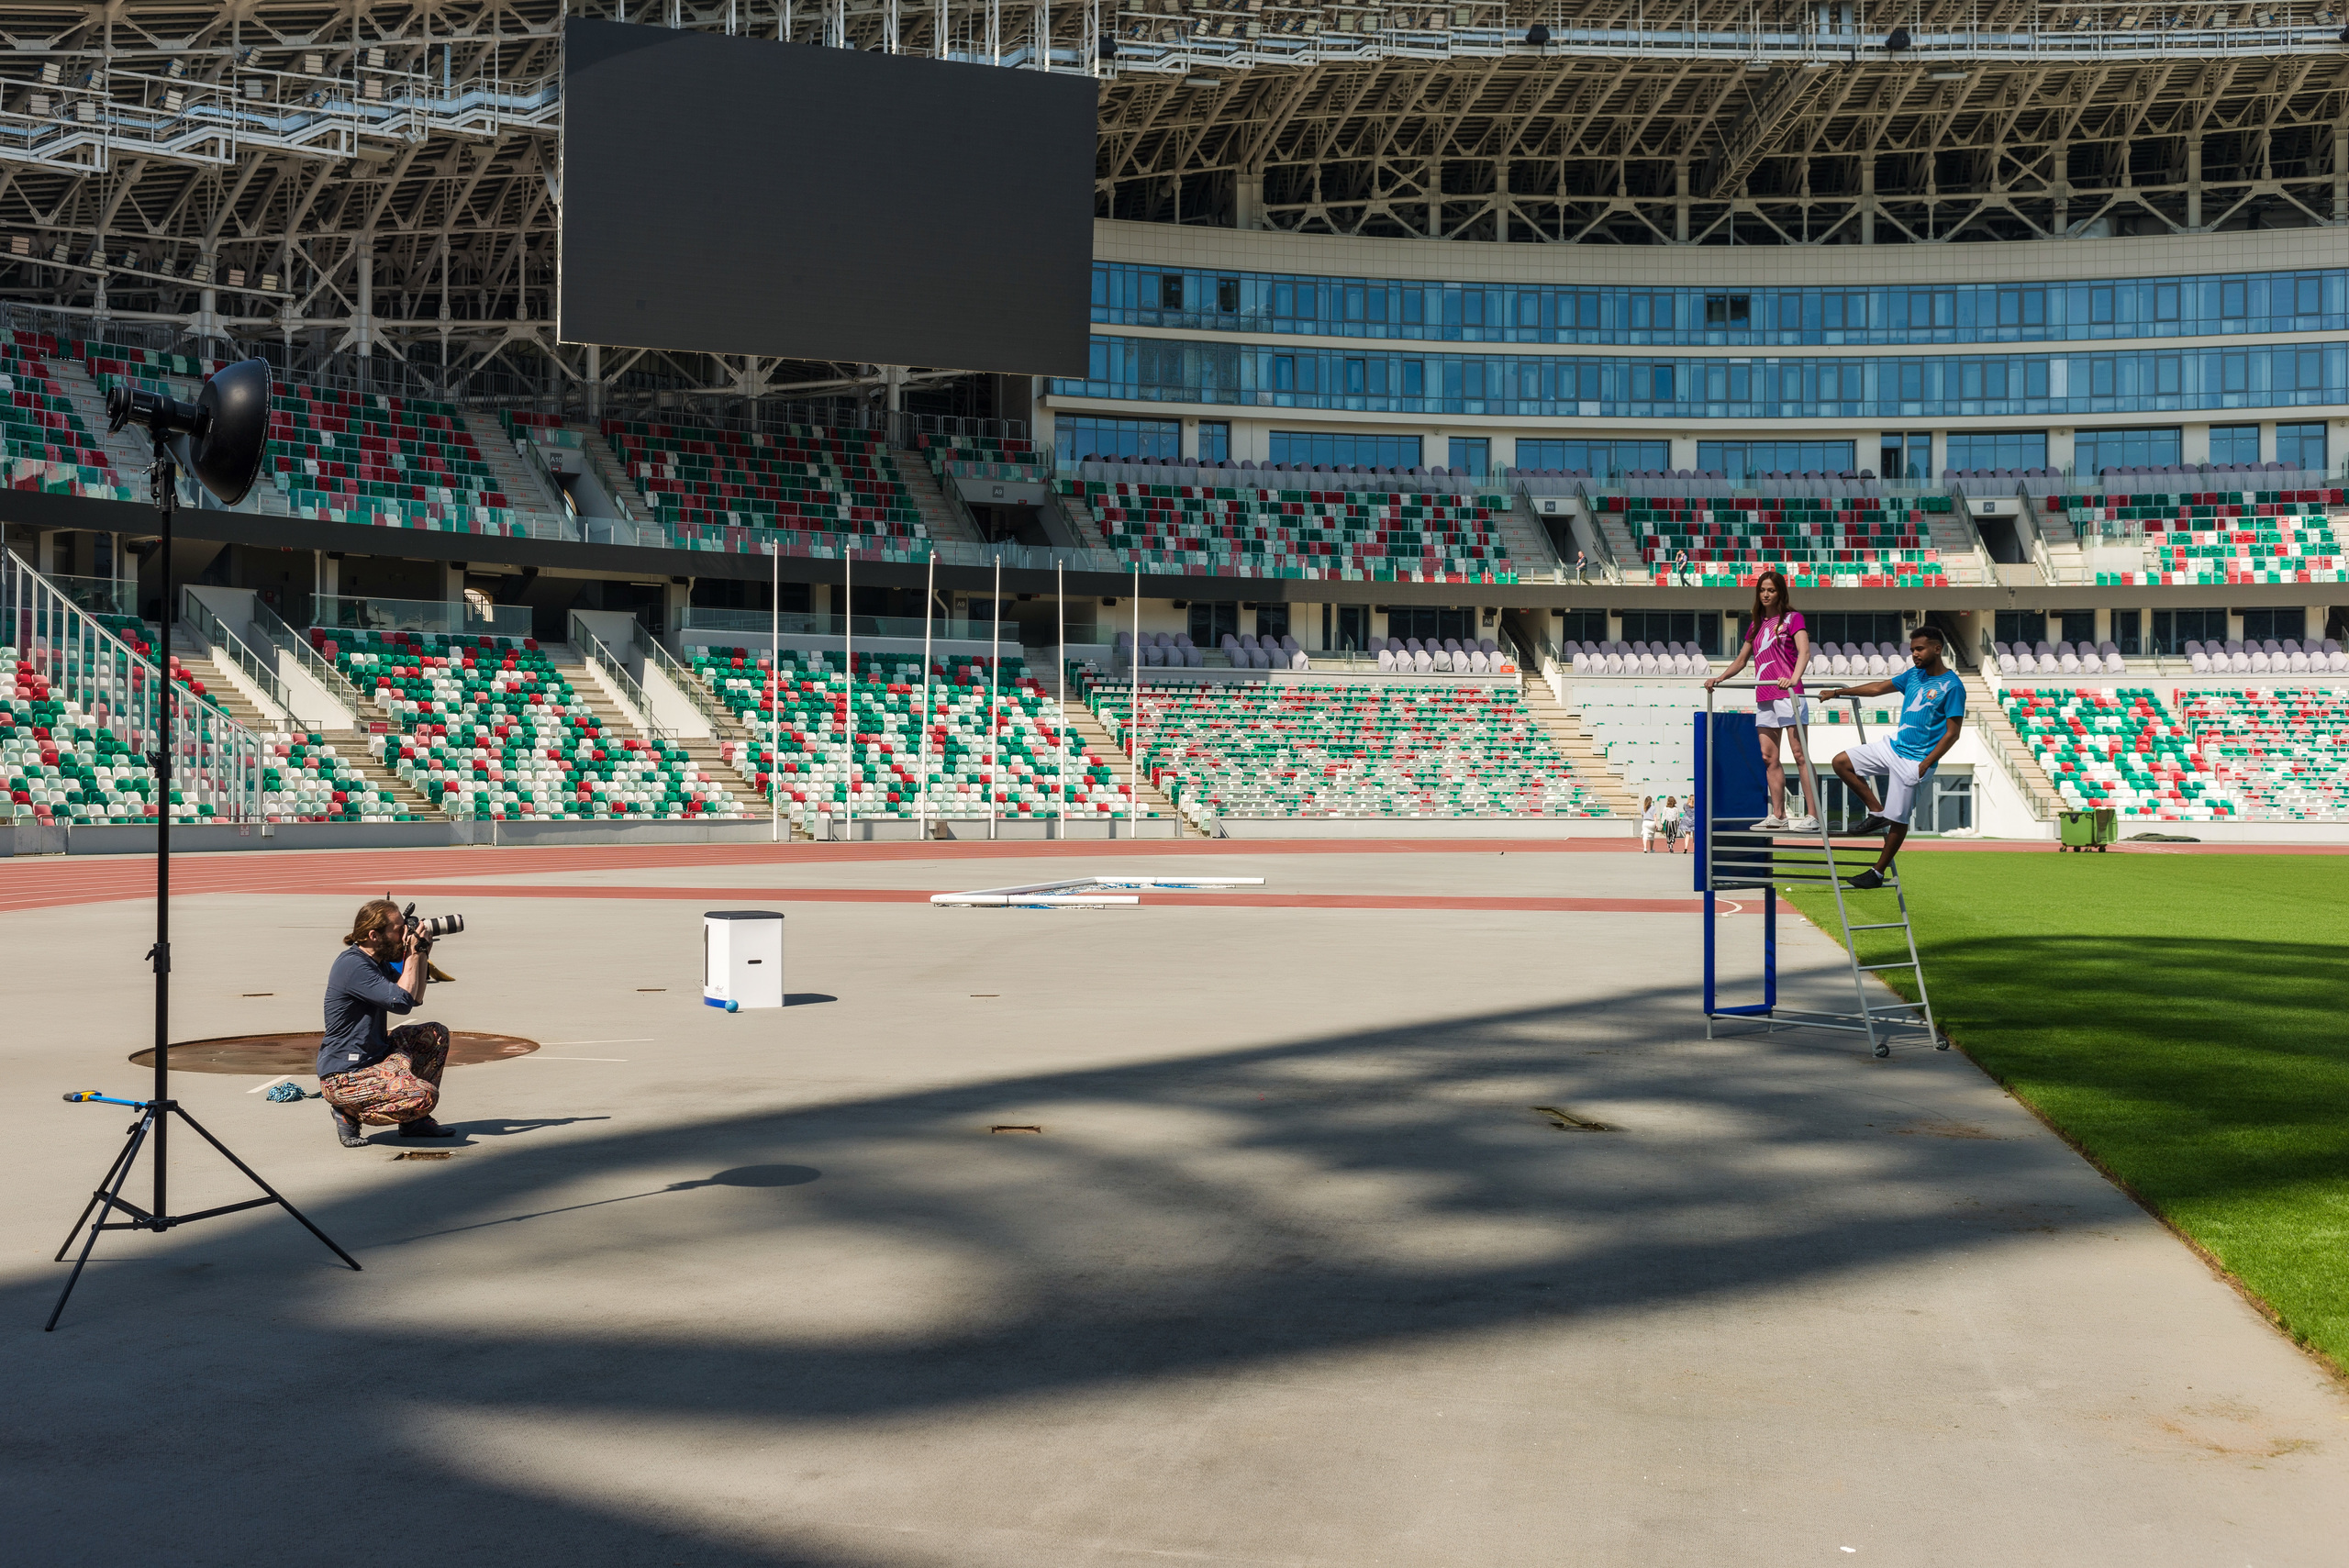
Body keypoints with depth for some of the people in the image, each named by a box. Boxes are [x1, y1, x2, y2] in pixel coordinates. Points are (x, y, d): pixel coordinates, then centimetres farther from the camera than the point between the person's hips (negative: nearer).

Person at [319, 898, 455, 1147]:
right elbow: (402, 1001, -25)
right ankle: (348, 1112, -5)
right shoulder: (352, 965, -20)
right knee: (425, 1096, -25)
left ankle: (414, 1120, 13)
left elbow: (415, 998, 22)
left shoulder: (379, 963, 12)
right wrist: (413, 955, -14)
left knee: (436, 1035, 14)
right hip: (343, 1077, -10)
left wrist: (423, 957, 10)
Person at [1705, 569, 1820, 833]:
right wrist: (1719, 678, 14)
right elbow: (1741, 659, 28)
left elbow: (1804, 652, -13)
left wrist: (1794, 679, -30)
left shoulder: (1792, 618, 1)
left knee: (1799, 754, -10)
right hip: (1764, 697, 7)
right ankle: (1778, 816, 6)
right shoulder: (1756, 625, 20)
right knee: (1769, 757, 3)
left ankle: (1812, 816, -12)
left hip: (1787, 693, -7)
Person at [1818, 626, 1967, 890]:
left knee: (1898, 820, -1)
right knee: (1841, 762, 1)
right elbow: (1879, 687, 20)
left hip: (1914, 760, -8)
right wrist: (1838, 693, 18)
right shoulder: (1914, 674, 8)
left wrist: (1924, 766, -18)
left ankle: (1878, 873, 13)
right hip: (1893, 745, 8)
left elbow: (1952, 732, -15)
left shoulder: (1952, 686, -15)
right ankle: (1877, 813, 8)